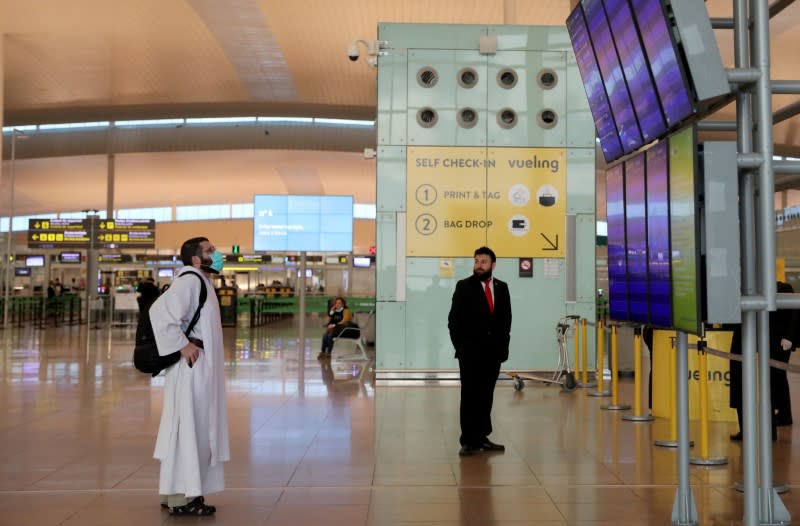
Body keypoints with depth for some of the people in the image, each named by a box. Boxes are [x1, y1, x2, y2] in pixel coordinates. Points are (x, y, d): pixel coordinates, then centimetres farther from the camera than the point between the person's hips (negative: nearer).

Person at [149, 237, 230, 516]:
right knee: (187, 429, -5)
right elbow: (159, 311, -28)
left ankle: (176, 491, 23)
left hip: (200, 369, 10)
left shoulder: (200, 282, 16)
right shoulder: (189, 281, -15)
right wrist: (183, 345, -23)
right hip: (192, 368, -10)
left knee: (195, 429, 14)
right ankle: (180, 497, 3)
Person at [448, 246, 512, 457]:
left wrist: (503, 344, 4)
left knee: (486, 396, 8)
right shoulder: (464, 286, -2)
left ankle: (481, 437, 15)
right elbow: (454, 319, -3)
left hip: (493, 351, 4)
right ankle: (469, 441, 3)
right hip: (470, 352, -4)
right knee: (470, 396, -1)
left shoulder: (502, 287, 9)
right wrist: (460, 346, -7)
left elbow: (506, 318, 12)